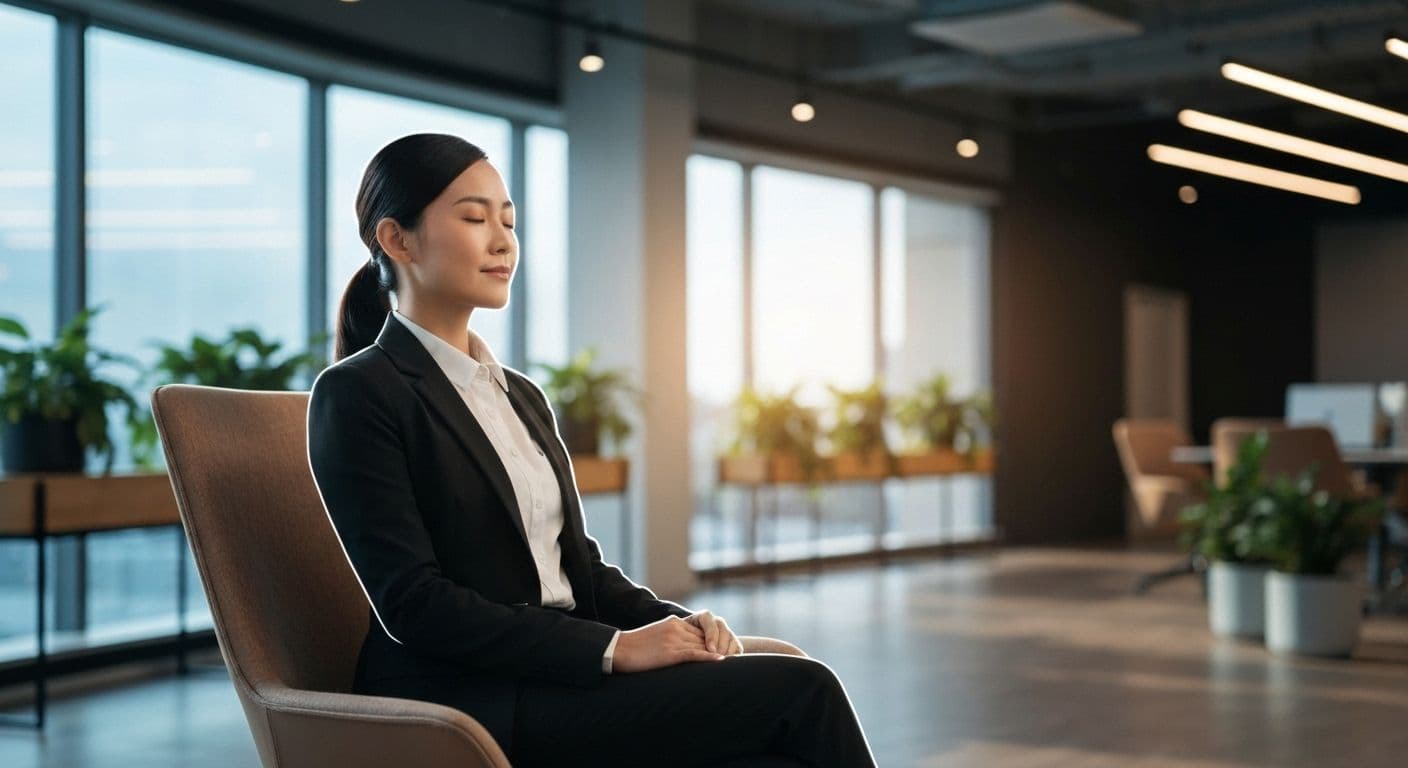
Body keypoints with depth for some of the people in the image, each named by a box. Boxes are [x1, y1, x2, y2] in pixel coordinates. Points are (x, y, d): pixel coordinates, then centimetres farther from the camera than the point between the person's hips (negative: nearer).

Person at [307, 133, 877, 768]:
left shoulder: (521, 396, 19)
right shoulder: (356, 395, -6)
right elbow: (412, 603, -14)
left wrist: (677, 622, -2)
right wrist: (615, 648, -18)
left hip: (562, 676, 7)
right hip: (467, 703, -7)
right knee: (799, 691, -20)